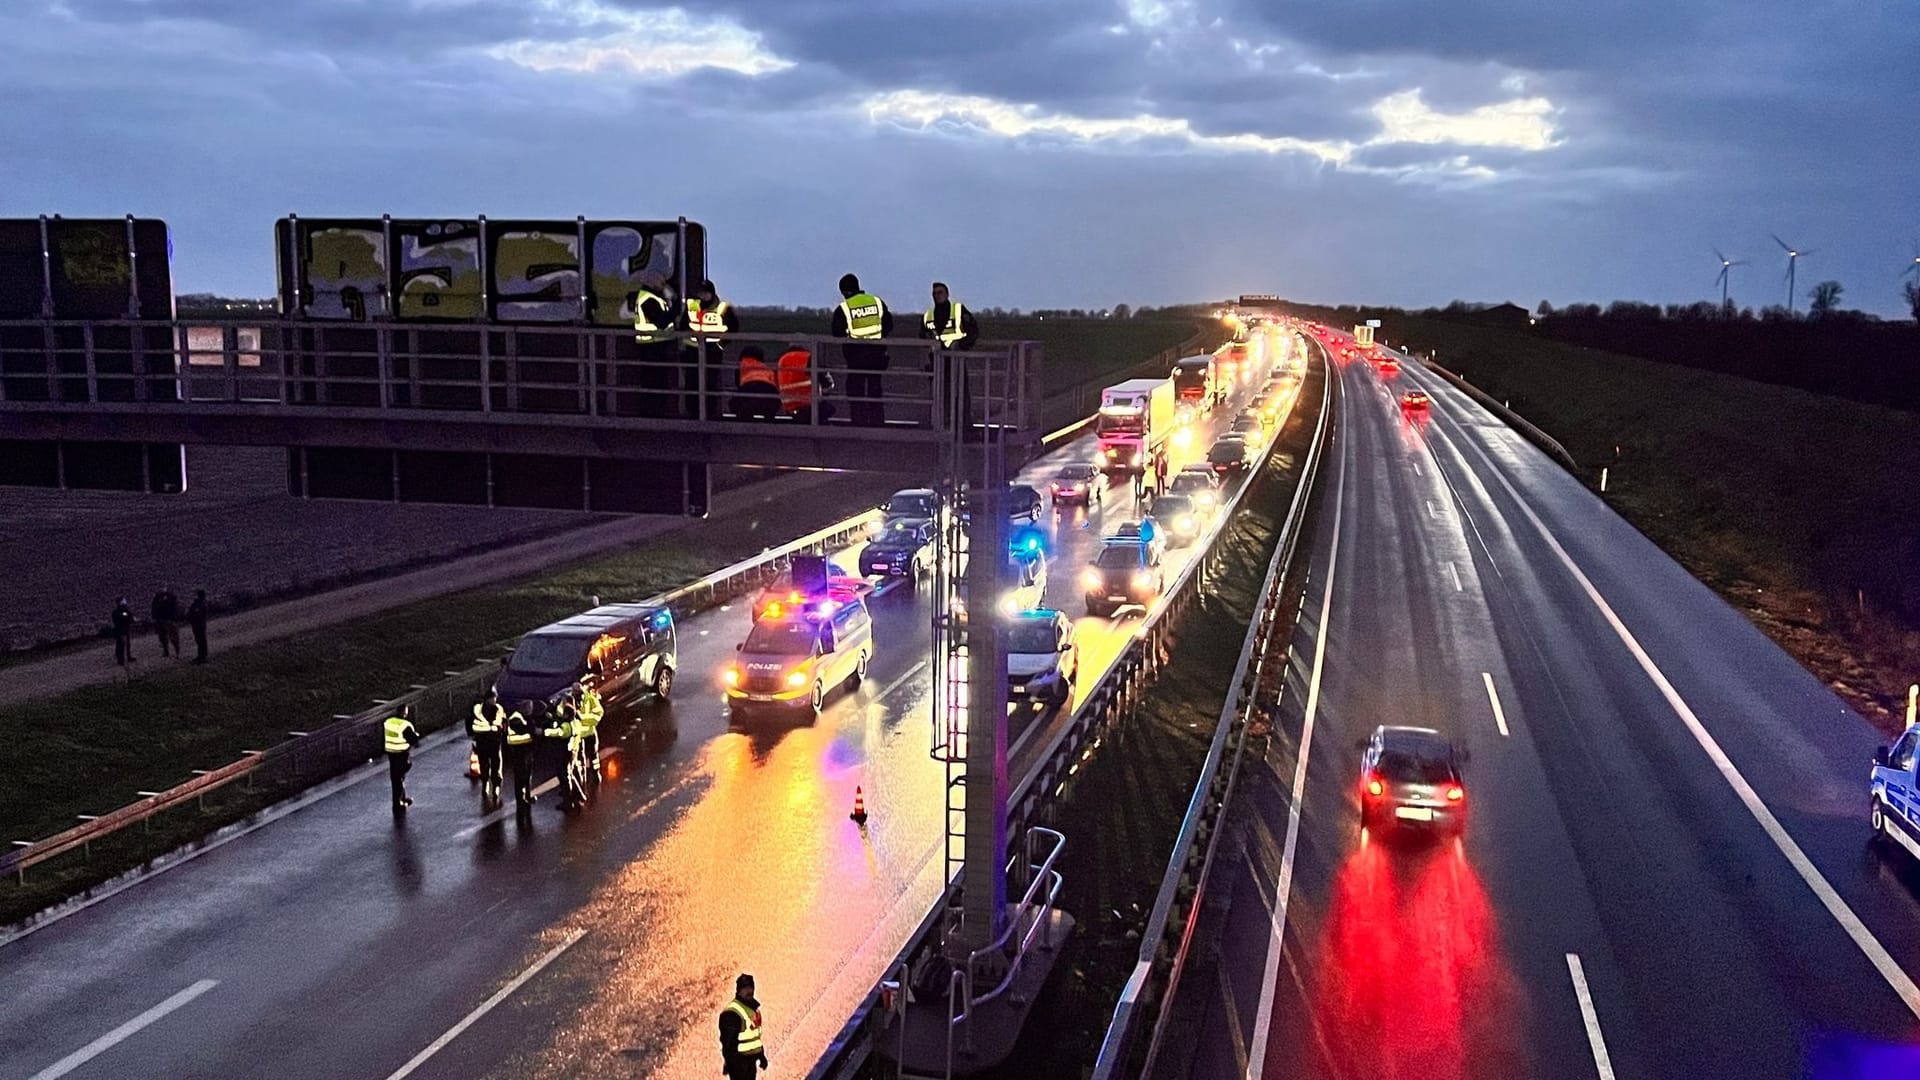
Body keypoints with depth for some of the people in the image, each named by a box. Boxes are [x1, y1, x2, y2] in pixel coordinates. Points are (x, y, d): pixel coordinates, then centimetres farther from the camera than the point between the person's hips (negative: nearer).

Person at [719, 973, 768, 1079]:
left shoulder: (753, 1007, 11)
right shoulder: (732, 1012, -20)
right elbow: (728, 1041, -22)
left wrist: (761, 1055, 21)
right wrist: (730, 1061, -26)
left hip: (751, 1058, 9)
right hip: (738, 1060, -9)